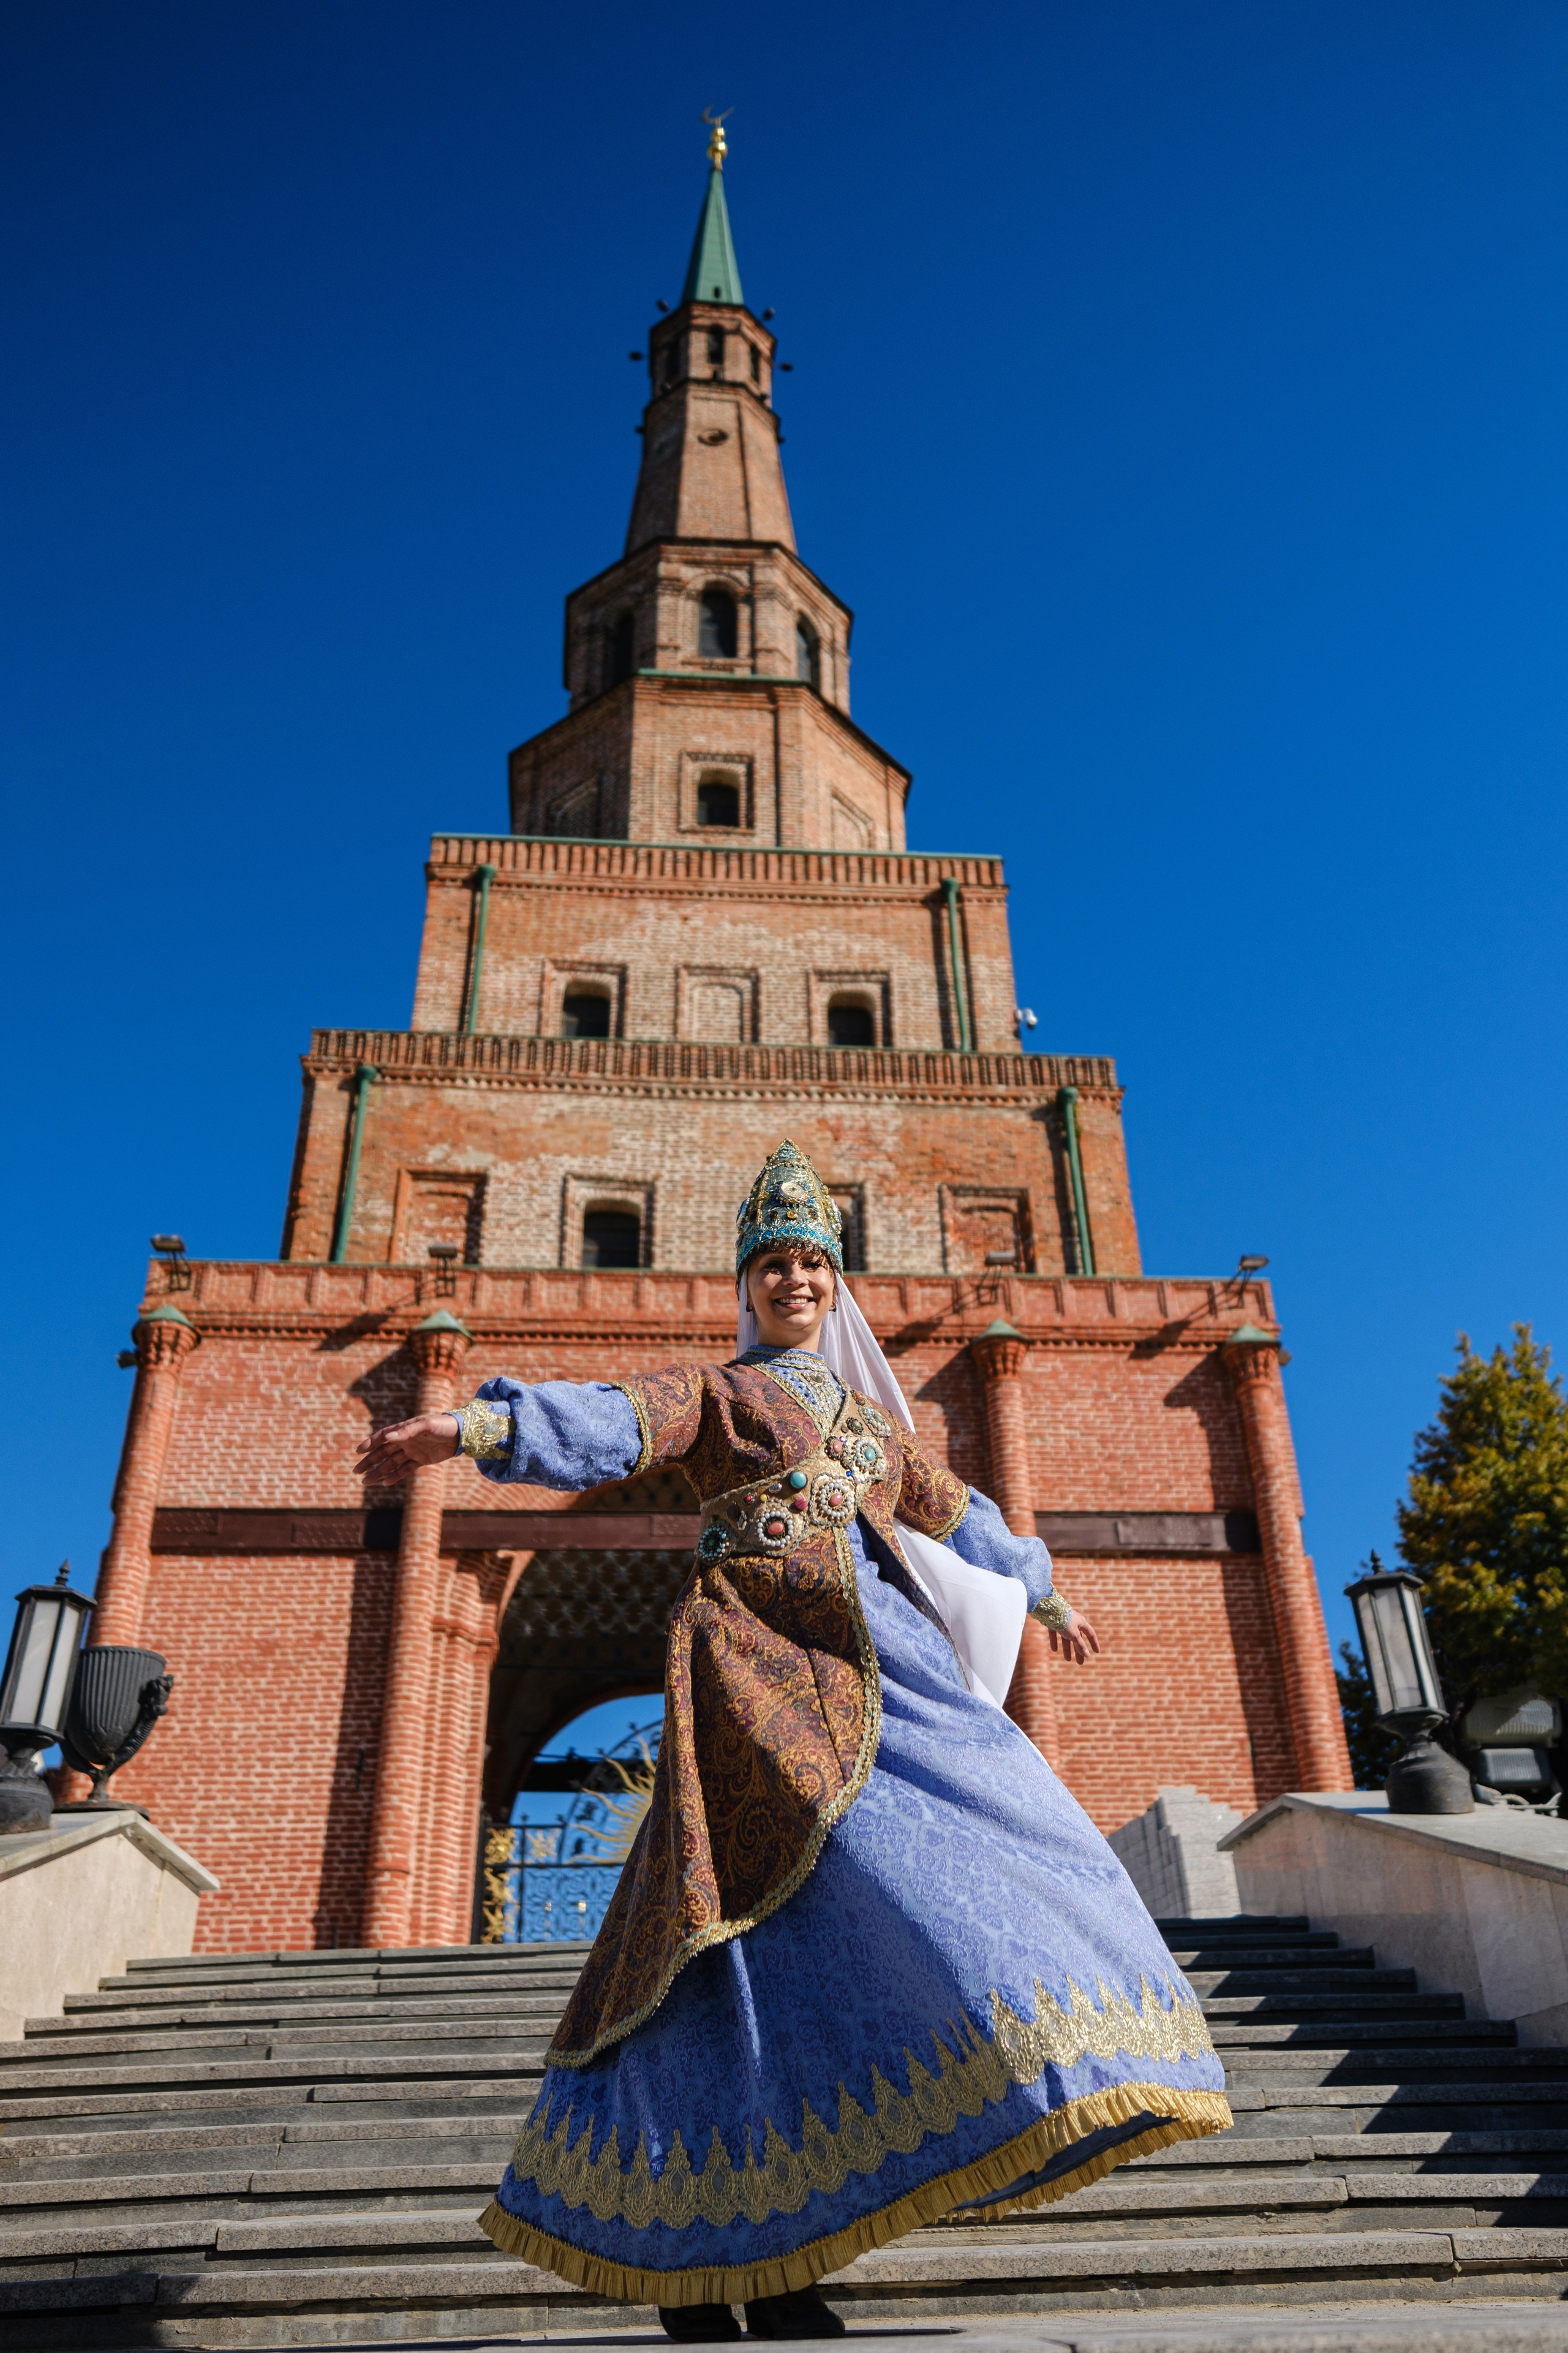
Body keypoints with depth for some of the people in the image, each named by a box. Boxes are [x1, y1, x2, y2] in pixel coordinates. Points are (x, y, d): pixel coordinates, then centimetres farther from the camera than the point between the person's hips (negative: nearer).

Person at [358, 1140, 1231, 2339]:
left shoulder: (874, 1419, 25)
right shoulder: (712, 1390, 9)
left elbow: (957, 1513, 35)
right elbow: (611, 1420, -8)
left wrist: (1047, 1597, 44)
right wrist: (466, 1426, -25)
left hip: (881, 1660, 7)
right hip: (765, 1657, -6)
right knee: (878, 1879, -20)